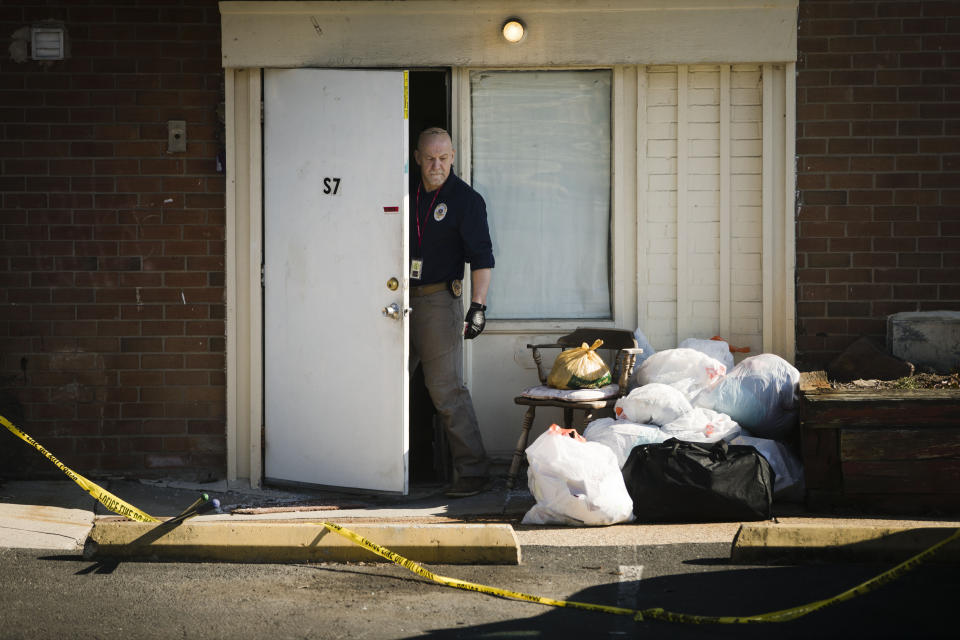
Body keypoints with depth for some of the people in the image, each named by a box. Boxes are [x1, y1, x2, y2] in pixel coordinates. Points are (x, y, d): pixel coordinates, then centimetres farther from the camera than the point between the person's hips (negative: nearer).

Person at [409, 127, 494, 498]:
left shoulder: (466, 199, -3)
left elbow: (481, 256, -5)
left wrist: (478, 306, -14)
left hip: (438, 301, -5)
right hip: (399, 300, 5)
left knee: (447, 390, -9)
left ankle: (473, 471, -6)